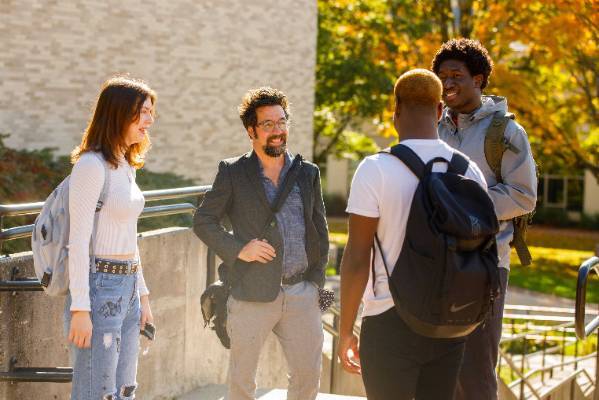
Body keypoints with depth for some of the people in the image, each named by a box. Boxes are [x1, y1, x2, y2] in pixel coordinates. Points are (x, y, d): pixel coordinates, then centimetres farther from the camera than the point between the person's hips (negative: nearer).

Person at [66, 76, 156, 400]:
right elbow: (78, 241, -16)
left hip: (128, 289, 9)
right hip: (99, 287, -9)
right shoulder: (91, 164, -13)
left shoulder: (127, 165, 14)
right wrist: (80, 308, -19)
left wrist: (143, 296, 20)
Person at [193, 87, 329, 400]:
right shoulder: (233, 173, 1)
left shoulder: (308, 173, 10)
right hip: (253, 294, -3)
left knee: (308, 374, 7)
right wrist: (238, 248, -11)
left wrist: (316, 279, 7)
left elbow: (320, 229, 15)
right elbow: (203, 221, 2)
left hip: (302, 293, 3)